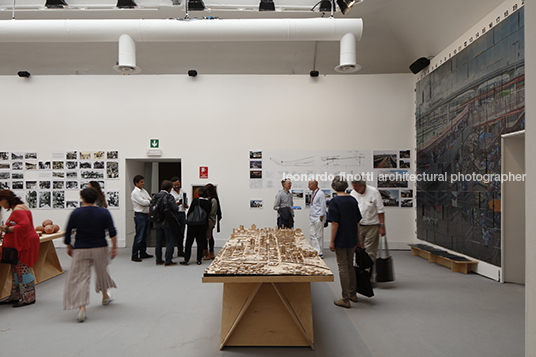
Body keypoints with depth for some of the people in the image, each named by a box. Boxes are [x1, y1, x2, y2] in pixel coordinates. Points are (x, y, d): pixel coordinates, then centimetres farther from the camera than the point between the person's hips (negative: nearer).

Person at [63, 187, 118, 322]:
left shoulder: (76, 213, -5)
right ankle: (105, 296, 41)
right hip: (100, 249, 2)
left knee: (80, 277, 2)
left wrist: (69, 247, 15)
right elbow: (112, 232, -7)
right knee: (102, 271, 22)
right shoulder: (104, 212, -2)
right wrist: (114, 247, 0)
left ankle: (82, 307, -10)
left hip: (81, 250, -2)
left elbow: (68, 233, -1)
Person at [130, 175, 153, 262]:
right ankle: (134, 256, 0)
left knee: (145, 236, 14)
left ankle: (143, 253, 24)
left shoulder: (144, 191, 15)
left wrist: (148, 201, -10)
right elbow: (143, 203, -18)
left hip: (146, 215, 8)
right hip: (140, 216, -8)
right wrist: (149, 201, -1)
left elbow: (150, 201, 11)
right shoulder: (135, 193, -11)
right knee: (139, 237, -7)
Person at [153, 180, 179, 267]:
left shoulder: (155, 196, 4)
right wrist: (176, 204, 4)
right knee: (170, 242, 2)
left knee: (159, 241, 15)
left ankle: (158, 260, 22)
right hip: (167, 223, -6)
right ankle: (168, 261, 3)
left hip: (158, 223, 7)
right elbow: (175, 209, -16)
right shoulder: (169, 197, -15)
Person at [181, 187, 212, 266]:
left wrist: (187, 220, 9)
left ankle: (186, 260, 8)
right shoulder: (209, 203, -3)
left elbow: (190, 211, -6)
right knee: (201, 243, 10)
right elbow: (208, 214, 4)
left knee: (189, 242, 6)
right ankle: (199, 260, 13)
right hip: (203, 225, 2)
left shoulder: (195, 201, -10)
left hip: (193, 224, -2)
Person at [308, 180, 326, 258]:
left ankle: (320, 253, 5)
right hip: (312, 218, 9)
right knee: (312, 235, 8)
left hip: (318, 218, -9)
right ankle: (316, 251, 15)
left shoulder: (321, 194, -12)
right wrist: (310, 215, 16)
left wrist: (321, 217, -15)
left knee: (319, 236, -2)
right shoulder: (313, 194, 15)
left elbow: (323, 206, -13)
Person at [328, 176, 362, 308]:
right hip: (352, 239, 6)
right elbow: (357, 221, 9)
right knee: (350, 265, 19)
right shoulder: (353, 200, 3)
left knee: (343, 268, 3)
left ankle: (345, 299, 10)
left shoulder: (335, 201, -15)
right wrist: (358, 239, 17)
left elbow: (335, 223, -18)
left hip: (340, 240, -6)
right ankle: (352, 294, 31)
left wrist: (332, 241, -12)